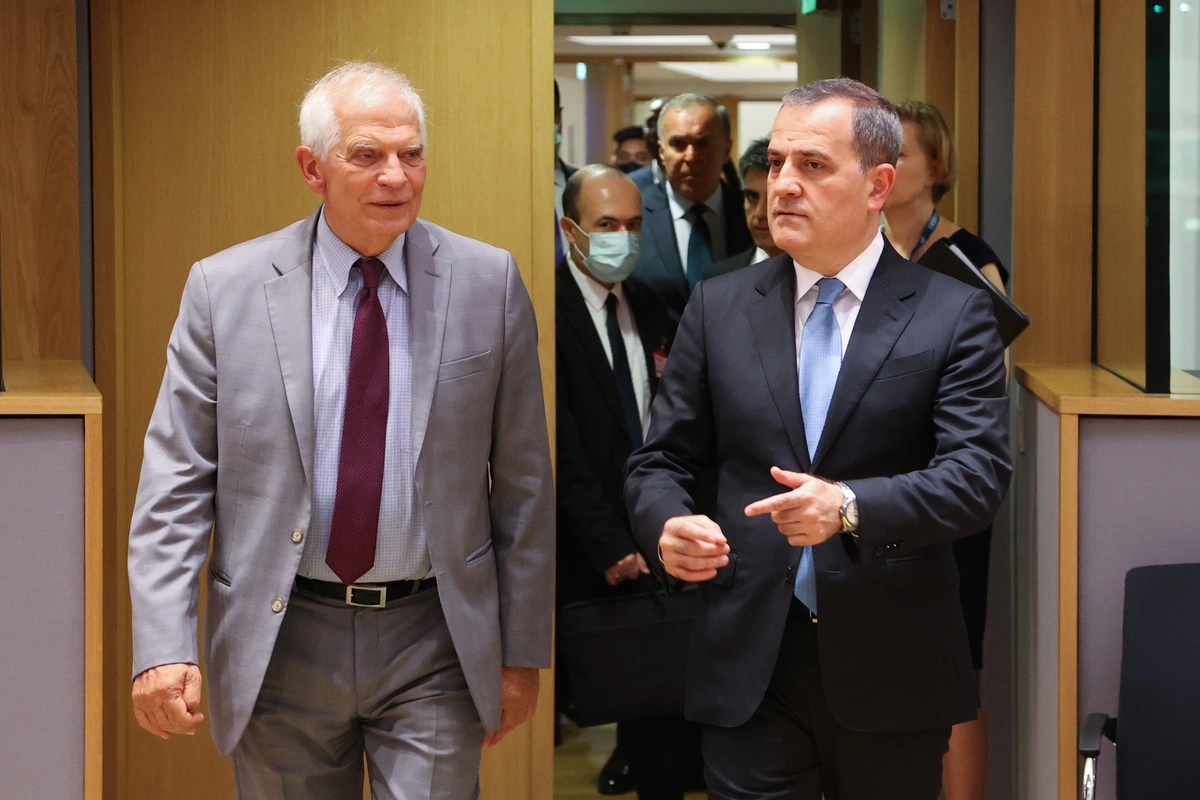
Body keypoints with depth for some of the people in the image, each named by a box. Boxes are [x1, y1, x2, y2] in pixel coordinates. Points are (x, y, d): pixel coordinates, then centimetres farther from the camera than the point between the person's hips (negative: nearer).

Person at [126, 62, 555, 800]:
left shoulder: (488, 283, -2)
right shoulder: (225, 289, -3)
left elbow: (523, 482, 2)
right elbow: (176, 478, -3)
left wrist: (522, 653, 3)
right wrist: (162, 648, -12)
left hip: (433, 641, 0)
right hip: (280, 642, 1)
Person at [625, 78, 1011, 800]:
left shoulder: (955, 315, -1)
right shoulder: (719, 308, 8)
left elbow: (979, 473, -11)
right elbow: (660, 461, 10)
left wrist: (851, 506, -28)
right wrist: (667, 525, -13)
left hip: (892, 672, -1)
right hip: (749, 665, 1)